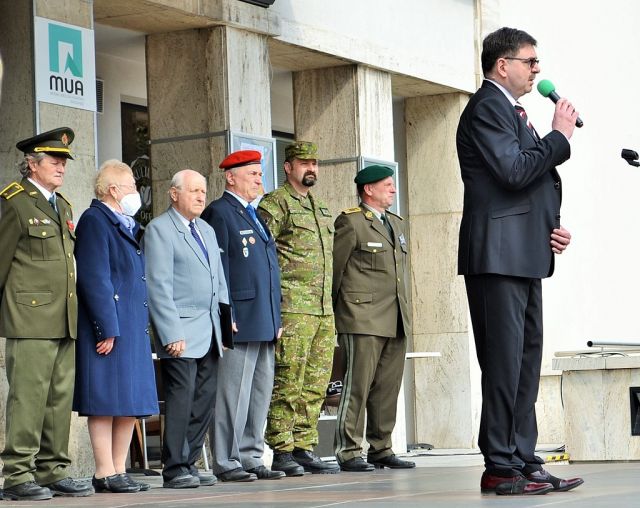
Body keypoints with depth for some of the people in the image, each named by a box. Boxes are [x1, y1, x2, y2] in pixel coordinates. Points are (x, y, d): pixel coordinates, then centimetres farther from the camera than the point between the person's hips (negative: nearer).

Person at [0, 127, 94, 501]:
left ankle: (52, 472, 12)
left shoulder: (63, 206, 20)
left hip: (65, 321, 8)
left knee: (61, 398, 7)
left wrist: (72, 311, 18)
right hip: (30, 319, -8)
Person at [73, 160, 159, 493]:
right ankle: (105, 475, -4)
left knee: (130, 403, 8)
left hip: (133, 327, 9)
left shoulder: (126, 225, 20)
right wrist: (107, 328, -19)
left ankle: (119, 471, 13)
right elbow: (94, 278, -16)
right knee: (106, 402, -7)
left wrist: (141, 326, 16)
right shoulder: (95, 221, -9)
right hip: (108, 325, -9)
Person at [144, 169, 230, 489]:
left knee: (204, 401, 6)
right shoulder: (159, 229, -5)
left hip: (210, 331, 8)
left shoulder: (207, 231, 20)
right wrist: (172, 334, -18)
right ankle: (175, 470, -5)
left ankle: (189, 464, 12)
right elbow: (159, 286, -12)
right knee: (181, 399, -9)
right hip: (181, 331, -8)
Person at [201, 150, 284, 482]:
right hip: (241, 321, -9)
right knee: (234, 393, -6)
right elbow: (218, 269, -13)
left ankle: (251, 458, 16)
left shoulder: (254, 217, 21)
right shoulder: (219, 213, -6)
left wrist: (276, 319, 20)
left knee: (260, 392, 10)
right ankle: (226, 462, -3)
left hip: (264, 324, 9)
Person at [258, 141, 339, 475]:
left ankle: (304, 449, 12)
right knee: (287, 384, -8)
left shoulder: (321, 209, 21)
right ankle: (282, 452, -5)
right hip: (292, 309, -8)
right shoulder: (275, 203, -4)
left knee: (315, 385, 7)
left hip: (324, 310, 8)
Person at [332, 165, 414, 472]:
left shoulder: (396, 223, 21)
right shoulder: (350, 222, -3)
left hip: (396, 320, 7)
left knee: (388, 389, 7)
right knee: (357, 386, -7)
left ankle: (381, 450, 12)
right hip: (363, 318, -7)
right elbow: (335, 268, -2)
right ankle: (349, 453, -4)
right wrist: (337, 311, 1)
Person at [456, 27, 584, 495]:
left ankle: (523, 460, 13)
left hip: (525, 256, 10)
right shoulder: (487, 107, -8)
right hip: (499, 256, -10)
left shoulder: (511, 112, 23)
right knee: (505, 362, -9)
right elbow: (513, 171, -20)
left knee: (526, 361, 10)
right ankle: (501, 468, -7)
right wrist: (560, 136, -9)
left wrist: (552, 227, 12)